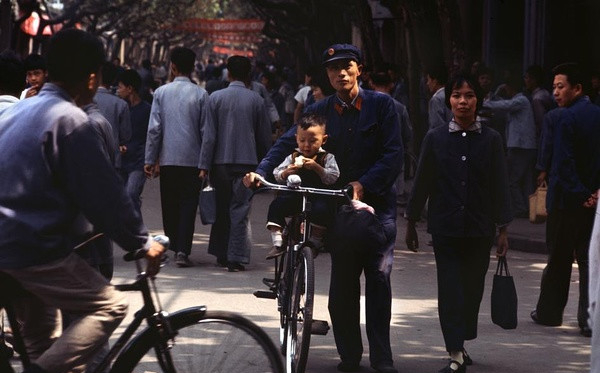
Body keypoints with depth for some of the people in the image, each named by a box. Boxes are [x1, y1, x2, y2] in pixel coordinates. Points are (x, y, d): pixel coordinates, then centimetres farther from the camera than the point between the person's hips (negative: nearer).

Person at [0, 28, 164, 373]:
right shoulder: (69, 120, -14)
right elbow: (104, 192, -14)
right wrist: (142, 242, -4)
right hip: (37, 249, -9)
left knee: (40, 335, 20)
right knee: (110, 307, -3)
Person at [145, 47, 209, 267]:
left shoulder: (161, 92, 0)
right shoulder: (200, 94, -2)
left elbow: (154, 128, -2)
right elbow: (205, 130, -2)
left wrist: (150, 160, 4)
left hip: (168, 158, 1)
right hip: (192, 158, -1)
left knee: (169, 204, 13)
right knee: (188, 204, -1)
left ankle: (174, 246, 21)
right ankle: (183, 250, -13)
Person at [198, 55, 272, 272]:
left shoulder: (216, 98, -2)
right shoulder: (256, 100, 1)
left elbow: (209, 134, -4)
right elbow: (265, 136, 7)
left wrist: (204, 165, -2)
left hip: (221, 162, 0)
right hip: (247, 162, 0)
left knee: (221, 209, 12)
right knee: (240, 211, 0)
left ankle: (221, 255, 19)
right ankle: (236, 258, -5)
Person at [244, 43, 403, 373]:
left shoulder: (381, 105, 1)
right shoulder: (320, 111, 6)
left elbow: (393, 154, -5)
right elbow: (288, 142, -5)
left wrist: (363, 184, -17)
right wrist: (261, 172, -22)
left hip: (377, 201, -2)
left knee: (379, 277, -6)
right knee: (342, 282, 2)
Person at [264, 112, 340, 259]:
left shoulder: (327, 158, 5)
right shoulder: (293, 157, 12)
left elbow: (333, 177, -8)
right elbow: (277, 174, 7)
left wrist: (316, 167, -19)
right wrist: (287, 172, -15)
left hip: (318, 196, -3)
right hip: (294, 196, 3)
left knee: (321, 209, -35)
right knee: (276, 206, -20)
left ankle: (315, 241, -16)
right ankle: (278, 243, -16)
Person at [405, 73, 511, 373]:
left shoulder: (491, 140, 1)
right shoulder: (435, 139, 1)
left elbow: (500, 187, 3)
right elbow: (422, 183, 6)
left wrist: (502, 229, 1)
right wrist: (411, 223, 8)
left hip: (479, 230, 1)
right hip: (446, 229, -1)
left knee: (472, 289, 9)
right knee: (450, 290, -7)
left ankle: (460, 346, 26)